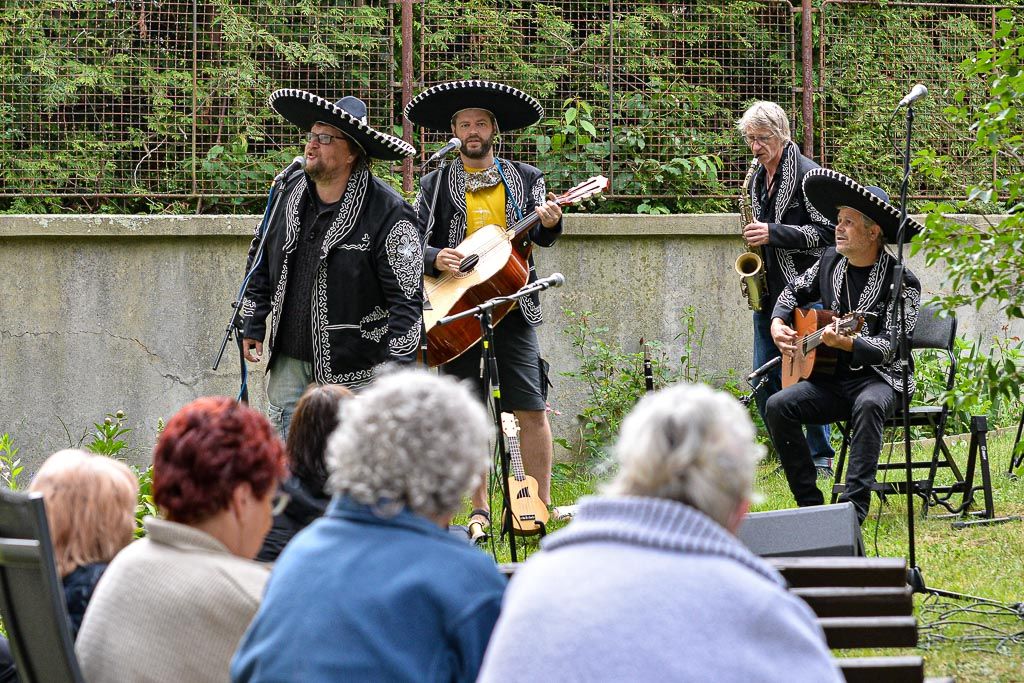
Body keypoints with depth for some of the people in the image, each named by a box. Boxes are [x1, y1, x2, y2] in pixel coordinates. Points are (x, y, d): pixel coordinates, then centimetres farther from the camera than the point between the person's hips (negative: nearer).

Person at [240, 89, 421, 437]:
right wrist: (253, 326, 16)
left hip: (353, 370, -6)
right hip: (288, 361, 6)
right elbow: (260, 261, 19)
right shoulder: (289, 192, 6)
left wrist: (397, 368, -16)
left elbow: (406, 298, -12)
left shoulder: (388, 213, -13)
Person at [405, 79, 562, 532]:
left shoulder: (526, 179, 9)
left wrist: (548, 223, -21)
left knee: (532, 409, -4)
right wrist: (435, 258, -17)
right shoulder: (435, 185, 8)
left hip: (513, 304, 0)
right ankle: (479, 509, 11)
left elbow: (543, 238, 1)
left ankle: (542, 505, 2)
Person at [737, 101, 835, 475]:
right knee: (764, 382, 6)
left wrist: (773, 234, -19)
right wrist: (756, 238, 7)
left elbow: (826, 232, -13)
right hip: (768, 293, 8)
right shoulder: (757, 180, 15)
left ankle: (820, 458, 2)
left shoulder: (808, 175, -8)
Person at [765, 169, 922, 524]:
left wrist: (847, 343, -34)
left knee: (868, 405, -40)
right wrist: (778, 322, 7)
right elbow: (795, 290, 27)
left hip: (879, 377, -6)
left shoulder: (901, 282, -11)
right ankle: (810, 504, -16)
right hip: (830, 378, 6)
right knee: (778, 406, -20)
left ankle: (854, 507, -41)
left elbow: (890, 347, -18)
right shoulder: (830, 261, 7)